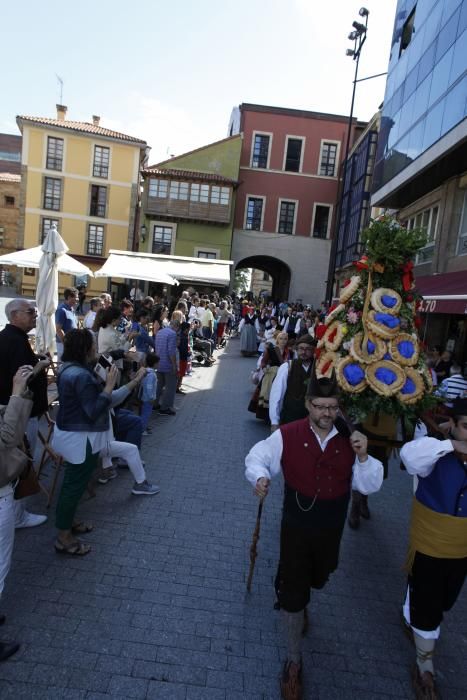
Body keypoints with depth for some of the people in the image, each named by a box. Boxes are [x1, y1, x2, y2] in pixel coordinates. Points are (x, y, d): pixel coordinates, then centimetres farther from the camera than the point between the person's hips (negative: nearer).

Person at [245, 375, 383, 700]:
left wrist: (363, 457, -27)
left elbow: (370, 486, -9)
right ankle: (294, 661, 32)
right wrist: (260, 477, -29)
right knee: (293, 595, 6)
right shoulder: (287, 435, -21)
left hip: (331, 530, 4)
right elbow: (257, 457, -8)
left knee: (317, 581, 28)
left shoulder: (350, 439, -12)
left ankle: (291, 591, 65)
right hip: (296, 527, -3)